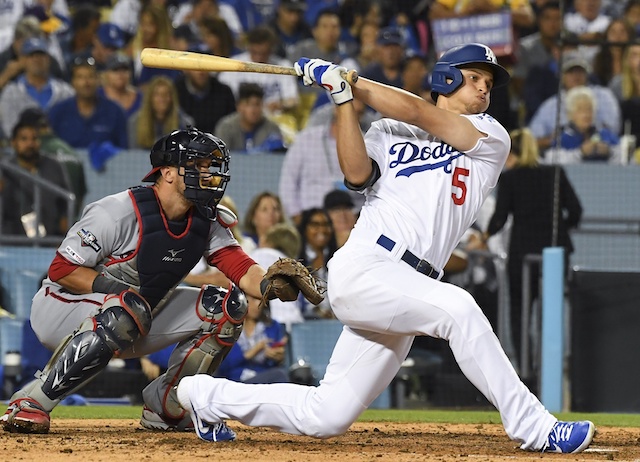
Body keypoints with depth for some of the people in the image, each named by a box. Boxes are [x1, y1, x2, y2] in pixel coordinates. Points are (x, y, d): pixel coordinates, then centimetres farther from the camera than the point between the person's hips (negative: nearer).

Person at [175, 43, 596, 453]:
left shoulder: (491, 139, 15)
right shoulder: (388, 133, 16)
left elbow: (416, 113, 3)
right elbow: (357, 173, -5)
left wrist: (346, 82, 6)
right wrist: (343, 97, -8)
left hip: (404, 289, 4)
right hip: (364, 267, -4)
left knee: (324, 418, 4)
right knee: (456, 308, -31)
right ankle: (534, 429, -30)